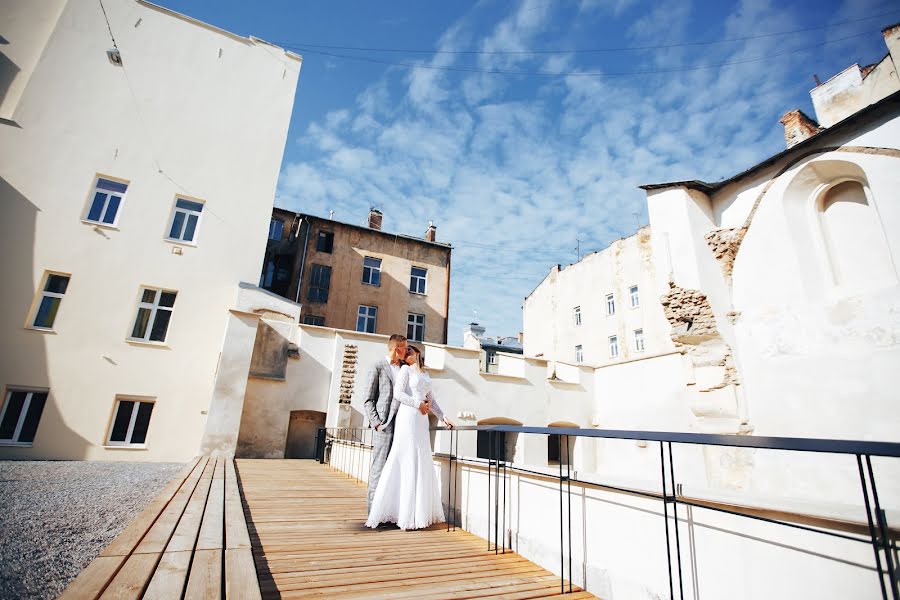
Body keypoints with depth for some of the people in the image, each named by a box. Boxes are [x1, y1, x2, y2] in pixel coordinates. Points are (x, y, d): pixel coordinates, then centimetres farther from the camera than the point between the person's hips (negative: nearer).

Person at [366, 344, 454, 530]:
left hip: (422, 420, 7)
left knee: (422, 463, 7)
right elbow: (398, 393, -10)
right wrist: (418, 403, -12)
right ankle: (406, 513, 2)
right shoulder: (405, 370, 1)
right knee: (407, 462, -5)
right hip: (408, 417, -7)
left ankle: (420, 511, 14)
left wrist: (443, 417, 15)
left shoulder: (425, 374, 20)